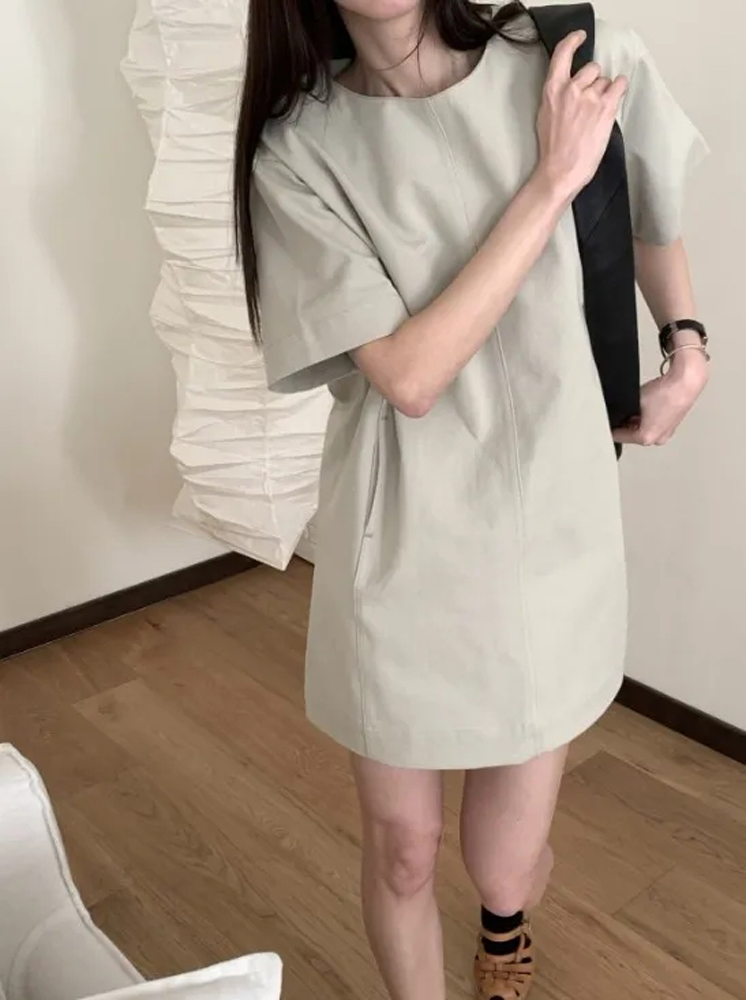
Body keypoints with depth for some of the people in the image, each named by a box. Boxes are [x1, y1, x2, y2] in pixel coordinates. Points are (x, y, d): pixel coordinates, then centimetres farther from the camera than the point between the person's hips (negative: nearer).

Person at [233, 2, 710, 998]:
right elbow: (409, 375, -20)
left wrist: (687, 349, 9)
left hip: (548, 526, 1)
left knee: (505, 866, 13)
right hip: (399, 543, 0)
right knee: (400, 851, 13)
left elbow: (651, 208, 16)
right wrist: (550, 178, -18)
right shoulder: (295, 149, -10)